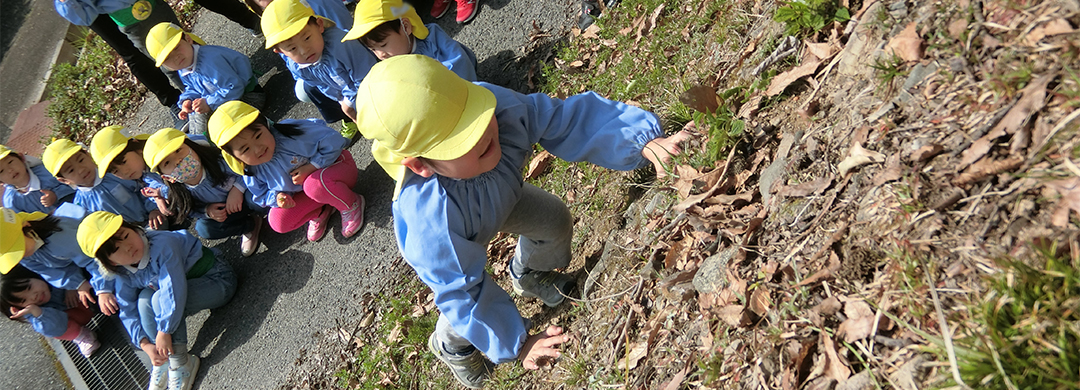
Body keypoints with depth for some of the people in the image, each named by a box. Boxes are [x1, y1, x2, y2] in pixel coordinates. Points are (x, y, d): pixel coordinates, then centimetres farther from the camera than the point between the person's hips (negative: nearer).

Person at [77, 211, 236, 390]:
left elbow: (173, 289, -35)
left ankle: (180, 365, -14)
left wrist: (164, 331, -31)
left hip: (218, 281, -8)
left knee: (160, 300, -27)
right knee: (144, 299, -13)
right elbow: (129, 312, -4)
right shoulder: (124, 275, -5)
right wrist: (145, 345, -16)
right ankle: (164, 361, -1)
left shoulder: (161, 244, -29)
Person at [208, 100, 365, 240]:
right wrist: (276, 198, -18)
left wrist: (310, 167, -29)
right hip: (305, 192, 5)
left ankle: (352, 205, -11)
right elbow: (261, 195, 5)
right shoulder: (252, 171, -14)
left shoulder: (292, 133, -30)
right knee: (278, 223, -11)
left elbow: (333, 141, -25)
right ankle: (320, 211, 11)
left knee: (314, 183, -39)